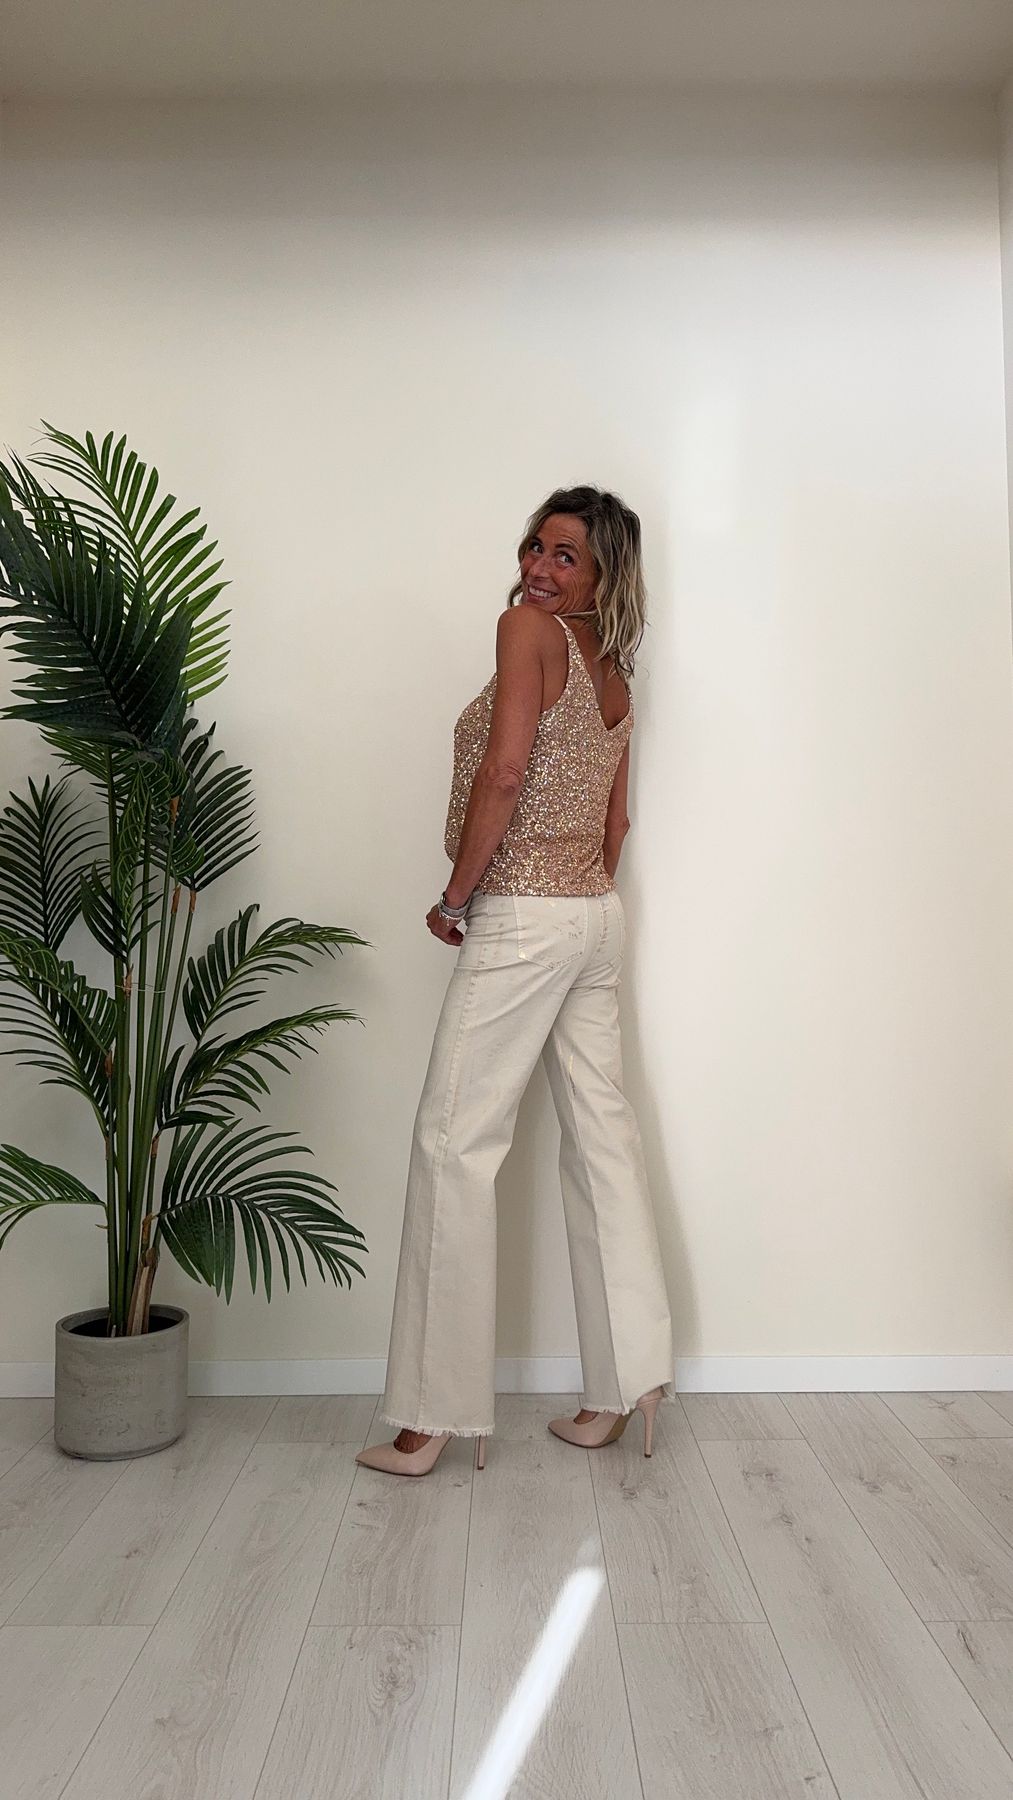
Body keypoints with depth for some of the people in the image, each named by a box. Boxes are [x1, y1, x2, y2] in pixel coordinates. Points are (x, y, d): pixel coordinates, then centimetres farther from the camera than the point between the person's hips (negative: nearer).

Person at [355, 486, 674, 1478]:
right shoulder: (613, 676, 15)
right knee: (601, 1136, 11)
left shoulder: (528, 627, -9)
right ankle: (623, 1385, 21)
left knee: (454, 1144, -2)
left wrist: (455, 895, -11)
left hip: (522, 920, -9)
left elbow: (503, 771, -20)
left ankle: (432, 1415, 6)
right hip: (598, 916, 9)